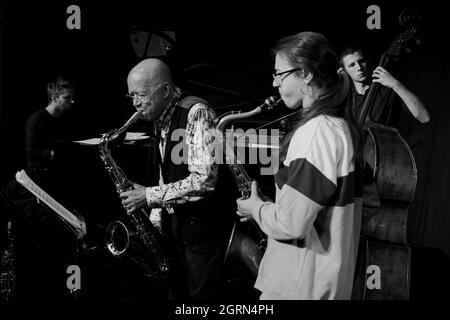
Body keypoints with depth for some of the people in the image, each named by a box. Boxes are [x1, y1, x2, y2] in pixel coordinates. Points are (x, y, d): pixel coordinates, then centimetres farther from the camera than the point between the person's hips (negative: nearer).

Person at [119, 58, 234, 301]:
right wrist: (156, 217, 5)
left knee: (202, 296, 3)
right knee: (177, 292, 18)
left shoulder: (196, 113, -21)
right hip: (178, 224, 8)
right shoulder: (160, 119, 6)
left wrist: (150, 195, -23)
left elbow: (204, 180, -29)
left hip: (205, 226, -8)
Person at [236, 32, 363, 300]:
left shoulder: (316, 131, -23)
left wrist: (256, 208, -8)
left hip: (301, 285, -9)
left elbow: (291, 223, -27)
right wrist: (269, 205, 9)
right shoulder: (338, 123, 7)